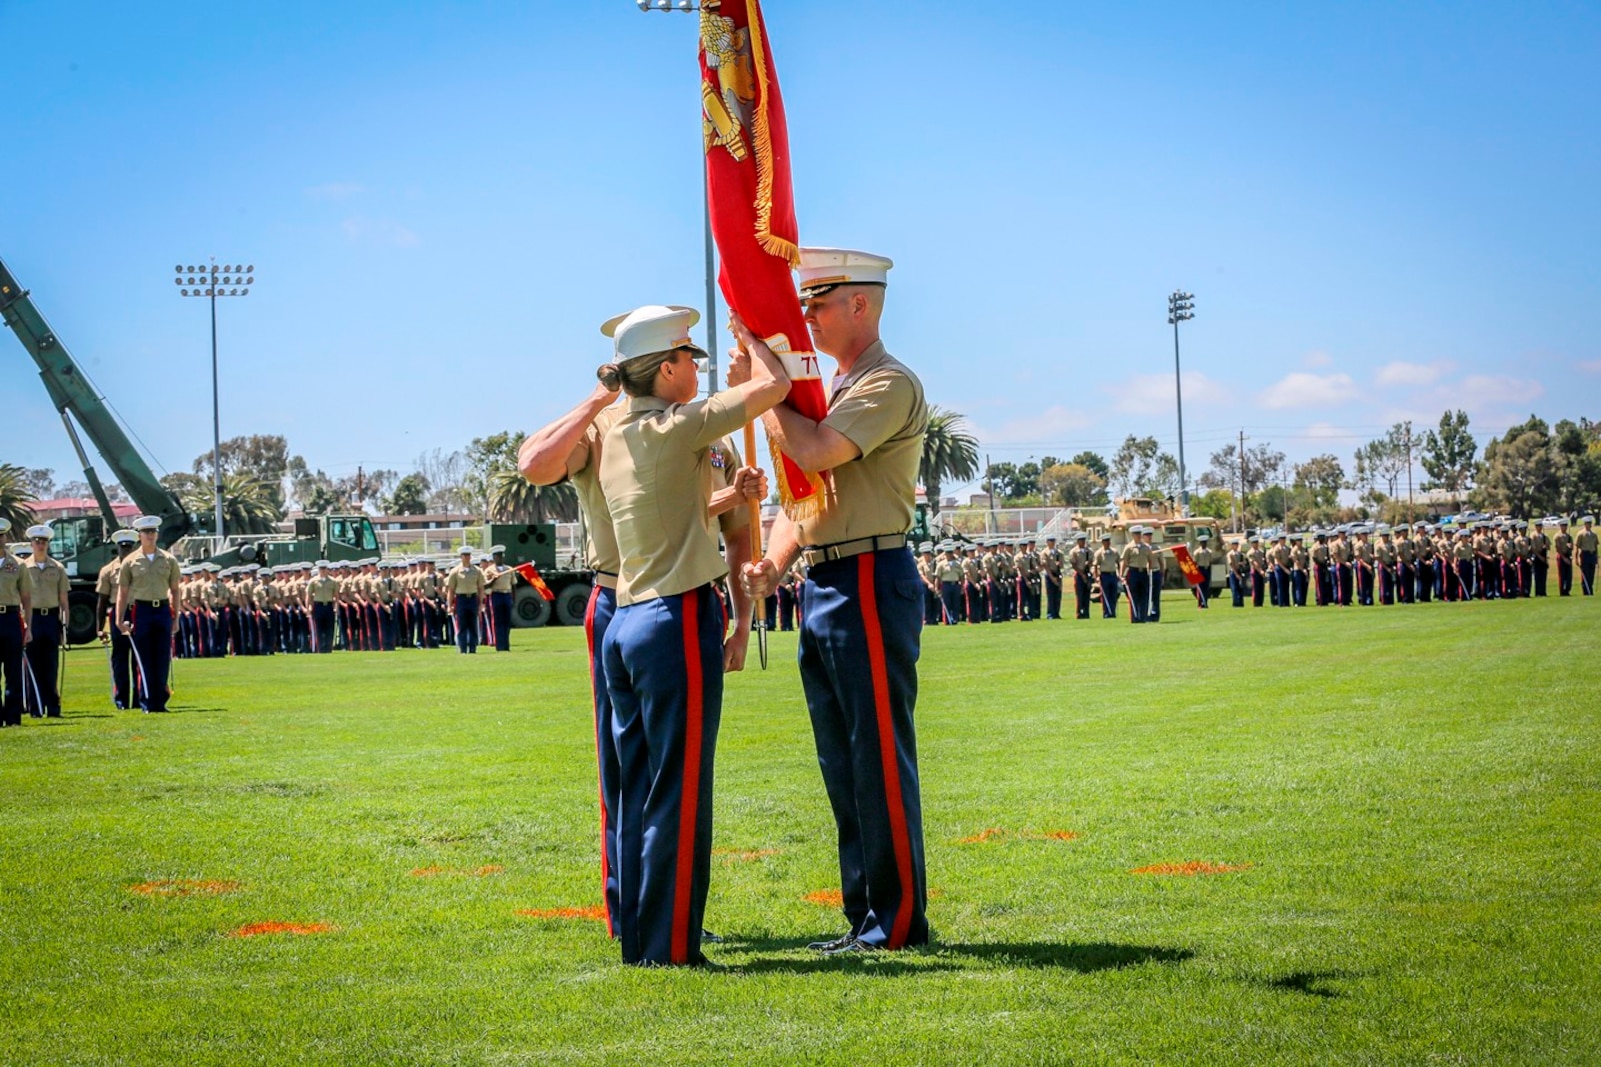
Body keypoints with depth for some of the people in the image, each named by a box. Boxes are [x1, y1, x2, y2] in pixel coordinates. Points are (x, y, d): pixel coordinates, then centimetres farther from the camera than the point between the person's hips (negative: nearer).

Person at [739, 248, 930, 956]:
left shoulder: (890, 385, -10)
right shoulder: (831, 390, 20)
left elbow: (812, 451, -24)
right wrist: (774, 560, 4)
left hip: (870, 583, -10)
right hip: (823, 587, 10)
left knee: (880, 756, -7)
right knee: (842, 763, 12)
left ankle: (899, 920, -3)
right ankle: (864, 916, 19)